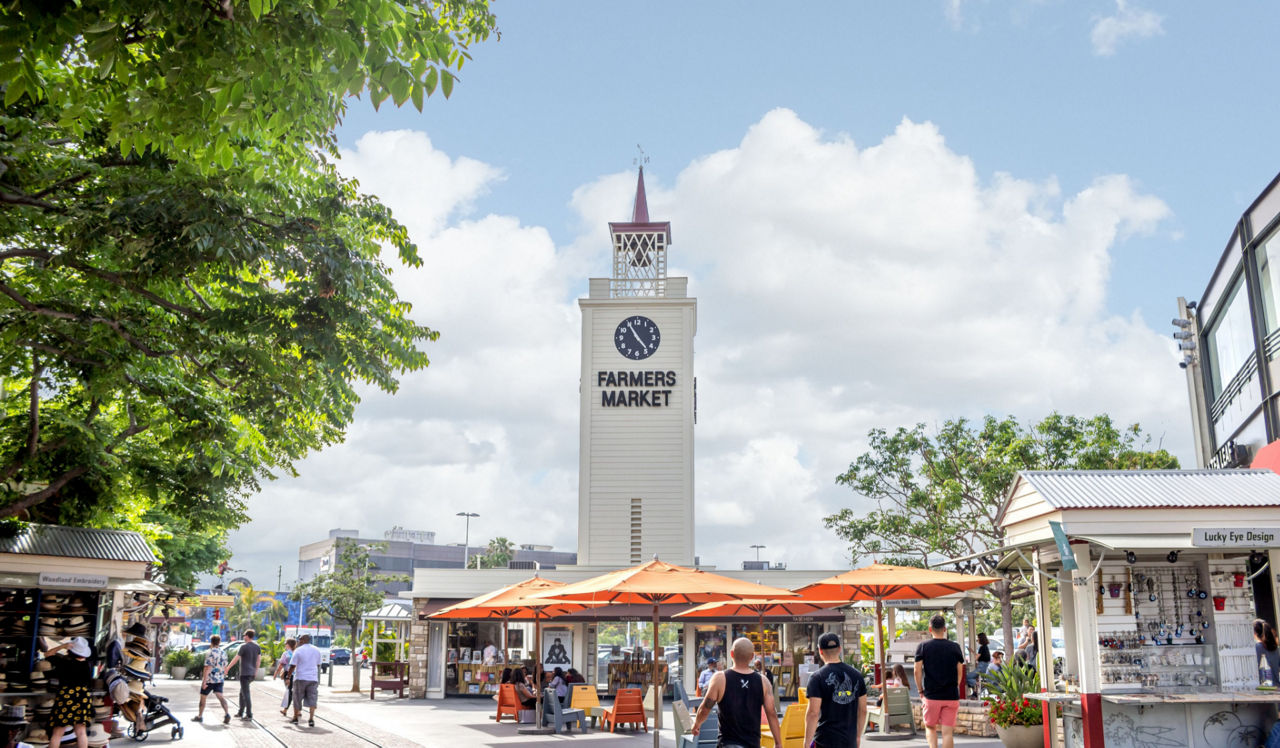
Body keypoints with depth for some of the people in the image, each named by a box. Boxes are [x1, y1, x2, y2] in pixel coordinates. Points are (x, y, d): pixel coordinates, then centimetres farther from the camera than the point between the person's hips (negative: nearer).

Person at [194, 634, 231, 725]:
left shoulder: (210, 653, -13)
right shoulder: (223, 653, 8)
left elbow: (207, 668, -19)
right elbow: (225, 667, 13)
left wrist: (204, 681, -18)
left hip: (209, 679, -5)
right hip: (220, 679, 5)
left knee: (203, 697, 12)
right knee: (220, 696, -1)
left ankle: (199, 716, 23)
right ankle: (227, 713, -22)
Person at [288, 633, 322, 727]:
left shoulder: (298, 651, -7)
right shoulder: (316, 650, 7)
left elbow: (292, 666, -9)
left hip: (300, 678, -3)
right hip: (313, 678, 3)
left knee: (297, 698, 13)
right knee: (312, 699, 2)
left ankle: (295, 718, 24)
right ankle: (311, 719, -10)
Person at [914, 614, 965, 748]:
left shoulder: (923, 646, -2)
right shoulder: (955, 647, 3)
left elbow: (917, 671, -5)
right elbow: (960, 672, 5)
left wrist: (921, 691, 6)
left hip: (931, 695, -1)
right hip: (952, 696, 1)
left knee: (930, 727, 15)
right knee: (948, 732, 3)